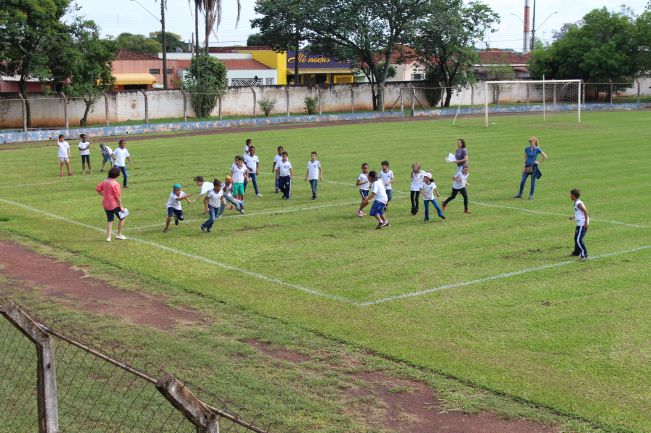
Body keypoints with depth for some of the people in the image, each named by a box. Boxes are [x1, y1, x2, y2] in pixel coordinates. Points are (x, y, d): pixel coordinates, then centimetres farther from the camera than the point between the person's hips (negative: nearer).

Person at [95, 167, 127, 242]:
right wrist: (121, 207, -11)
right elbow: (118, 196, -17)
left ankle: (108, 237, 12)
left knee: (110, 220, 15)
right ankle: (119, 235, 15)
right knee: (122, 218, 12)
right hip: (114, 205, -6)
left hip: (105, 204, 6)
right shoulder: (116, 184, -17)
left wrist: (103, 195, 13)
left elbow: (97, 189, 4)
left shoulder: (104, 182, 1)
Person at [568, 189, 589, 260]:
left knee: (578, 239, -14)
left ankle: (584, 255, -15)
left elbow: (585, 211, -23)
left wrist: (586, 222, -24)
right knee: (576, 238, 22)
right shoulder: (576, 203, 14)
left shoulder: (579, 204, -16)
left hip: (582, 224, -11)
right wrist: (573, 217, 33)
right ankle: (577, 252, 39)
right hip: (579, 223, 11)